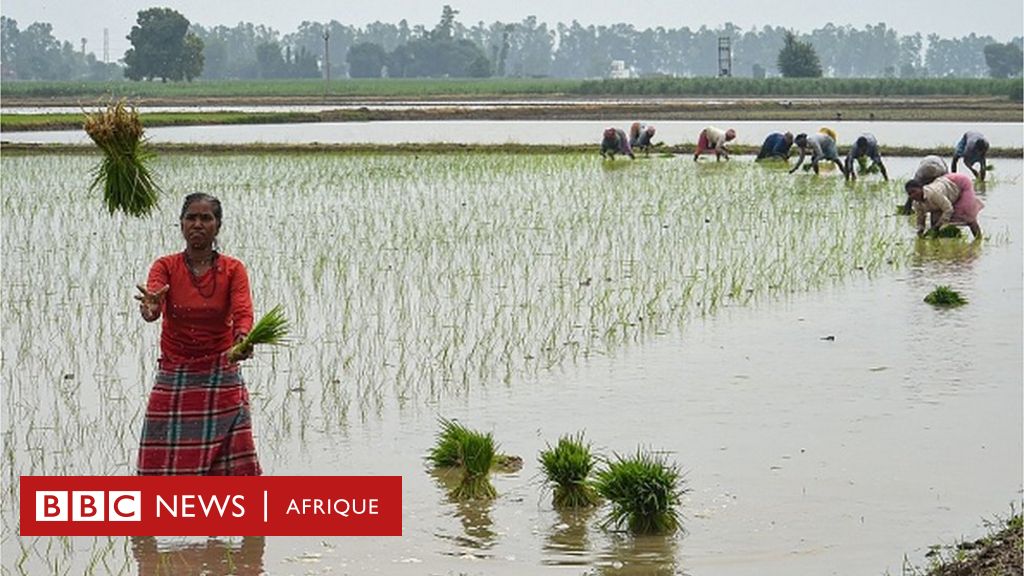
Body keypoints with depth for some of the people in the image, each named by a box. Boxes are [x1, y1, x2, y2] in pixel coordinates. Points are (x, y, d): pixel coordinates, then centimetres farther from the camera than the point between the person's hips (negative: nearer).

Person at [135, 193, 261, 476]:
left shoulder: (233, 269, -1)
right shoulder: (166, 266, -1)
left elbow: (243, 313, -17)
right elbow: (151, 305, -20)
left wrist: (242, 340, -39)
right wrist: (149, 308, -45)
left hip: (221, 377, 0)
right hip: (174, 378, 1)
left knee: (230, 465, -4)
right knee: (165, 465, -1)